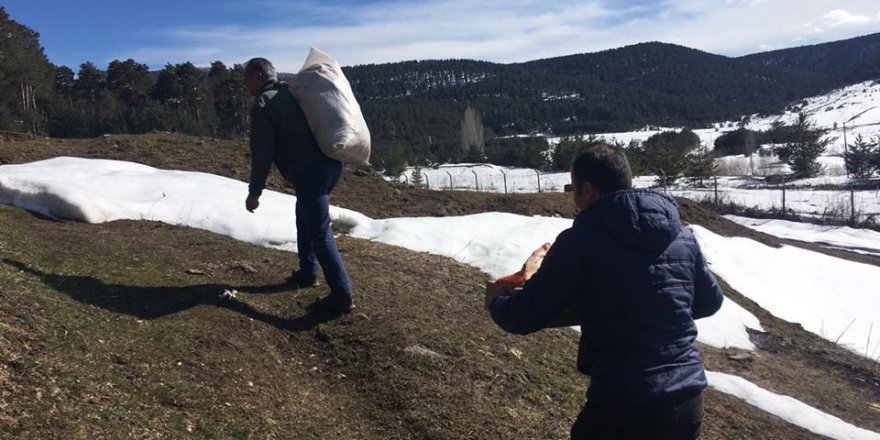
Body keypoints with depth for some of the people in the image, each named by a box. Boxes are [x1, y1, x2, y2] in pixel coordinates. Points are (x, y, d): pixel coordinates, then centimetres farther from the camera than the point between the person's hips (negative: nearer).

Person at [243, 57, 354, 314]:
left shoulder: (263, 104, -4)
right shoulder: (290, 93, 21)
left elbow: (262, 153, -7)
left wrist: (254, 192, 0)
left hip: (309, 172, -9)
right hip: (330, 162, 9)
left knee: (320, 233, -6)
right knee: (305, 218, 27)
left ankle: (342, 295, -5)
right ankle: (308, 272, 37)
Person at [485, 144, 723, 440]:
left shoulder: (579, 241, -12)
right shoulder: (683, 236, 5)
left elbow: (526, 318, -8)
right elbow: (711, 301, 19)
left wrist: (496, 300, 13)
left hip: (622, 407, -5)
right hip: (689, 403, 6)